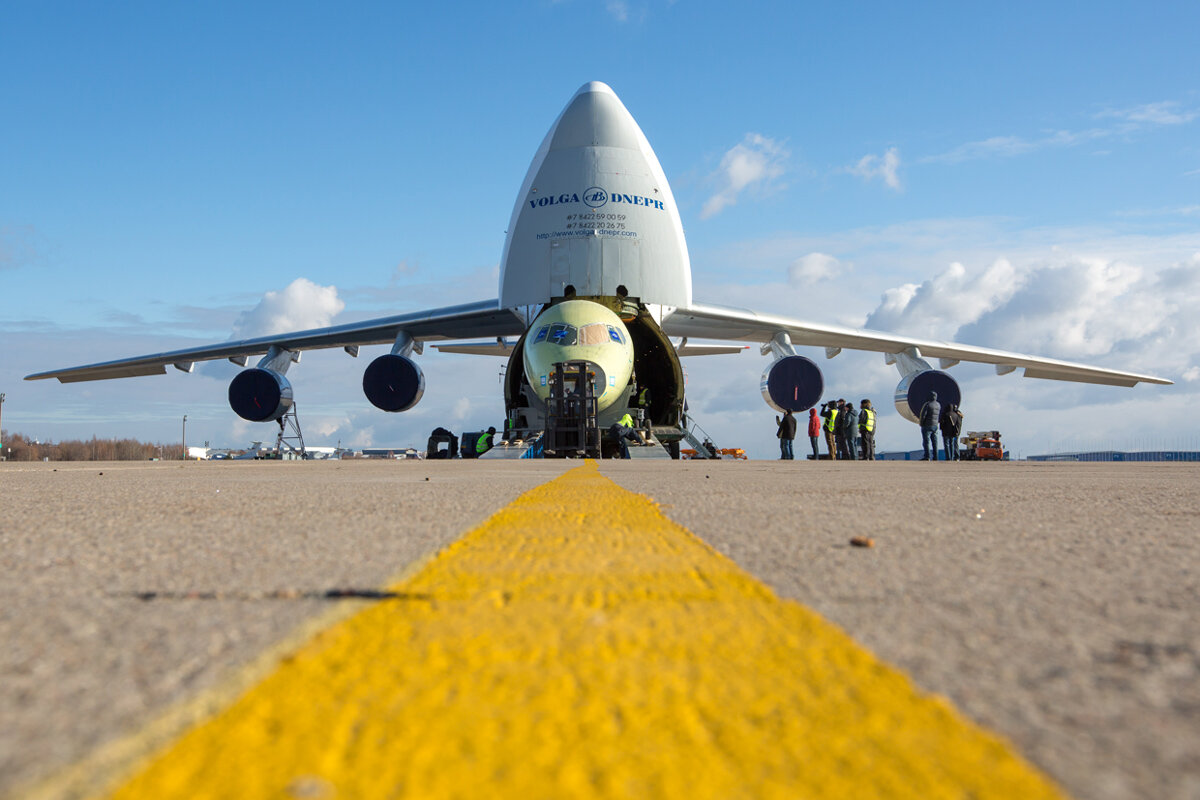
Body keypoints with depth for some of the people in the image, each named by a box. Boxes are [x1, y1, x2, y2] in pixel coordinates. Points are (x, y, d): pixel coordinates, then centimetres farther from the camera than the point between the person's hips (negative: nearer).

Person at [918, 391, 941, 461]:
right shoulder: (938, 405, 9)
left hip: (927, 426, -7)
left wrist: (921, 423, -1)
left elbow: (923, 415, -15)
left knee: (926, 442, -5)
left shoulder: (927, 404, -13)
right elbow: (940, 416, 17)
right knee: (934, 442, 8)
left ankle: (927, 457, -10)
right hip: (935, 426, 7)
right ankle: (935, 457, 7)